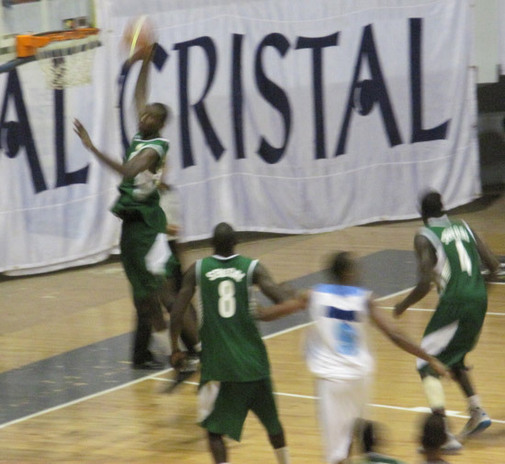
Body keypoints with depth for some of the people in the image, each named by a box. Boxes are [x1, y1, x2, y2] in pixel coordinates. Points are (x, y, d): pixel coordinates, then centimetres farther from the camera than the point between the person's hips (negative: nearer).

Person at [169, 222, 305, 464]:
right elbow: (289, 302, -15)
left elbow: (177, 314, -3)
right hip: (251, 360, 1)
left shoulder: (197, 270, -1)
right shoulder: (253, 268, -3)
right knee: (271, 419, 22)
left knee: (214, 428, 4)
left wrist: (175, 349, 9)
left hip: (216, 364, -1)